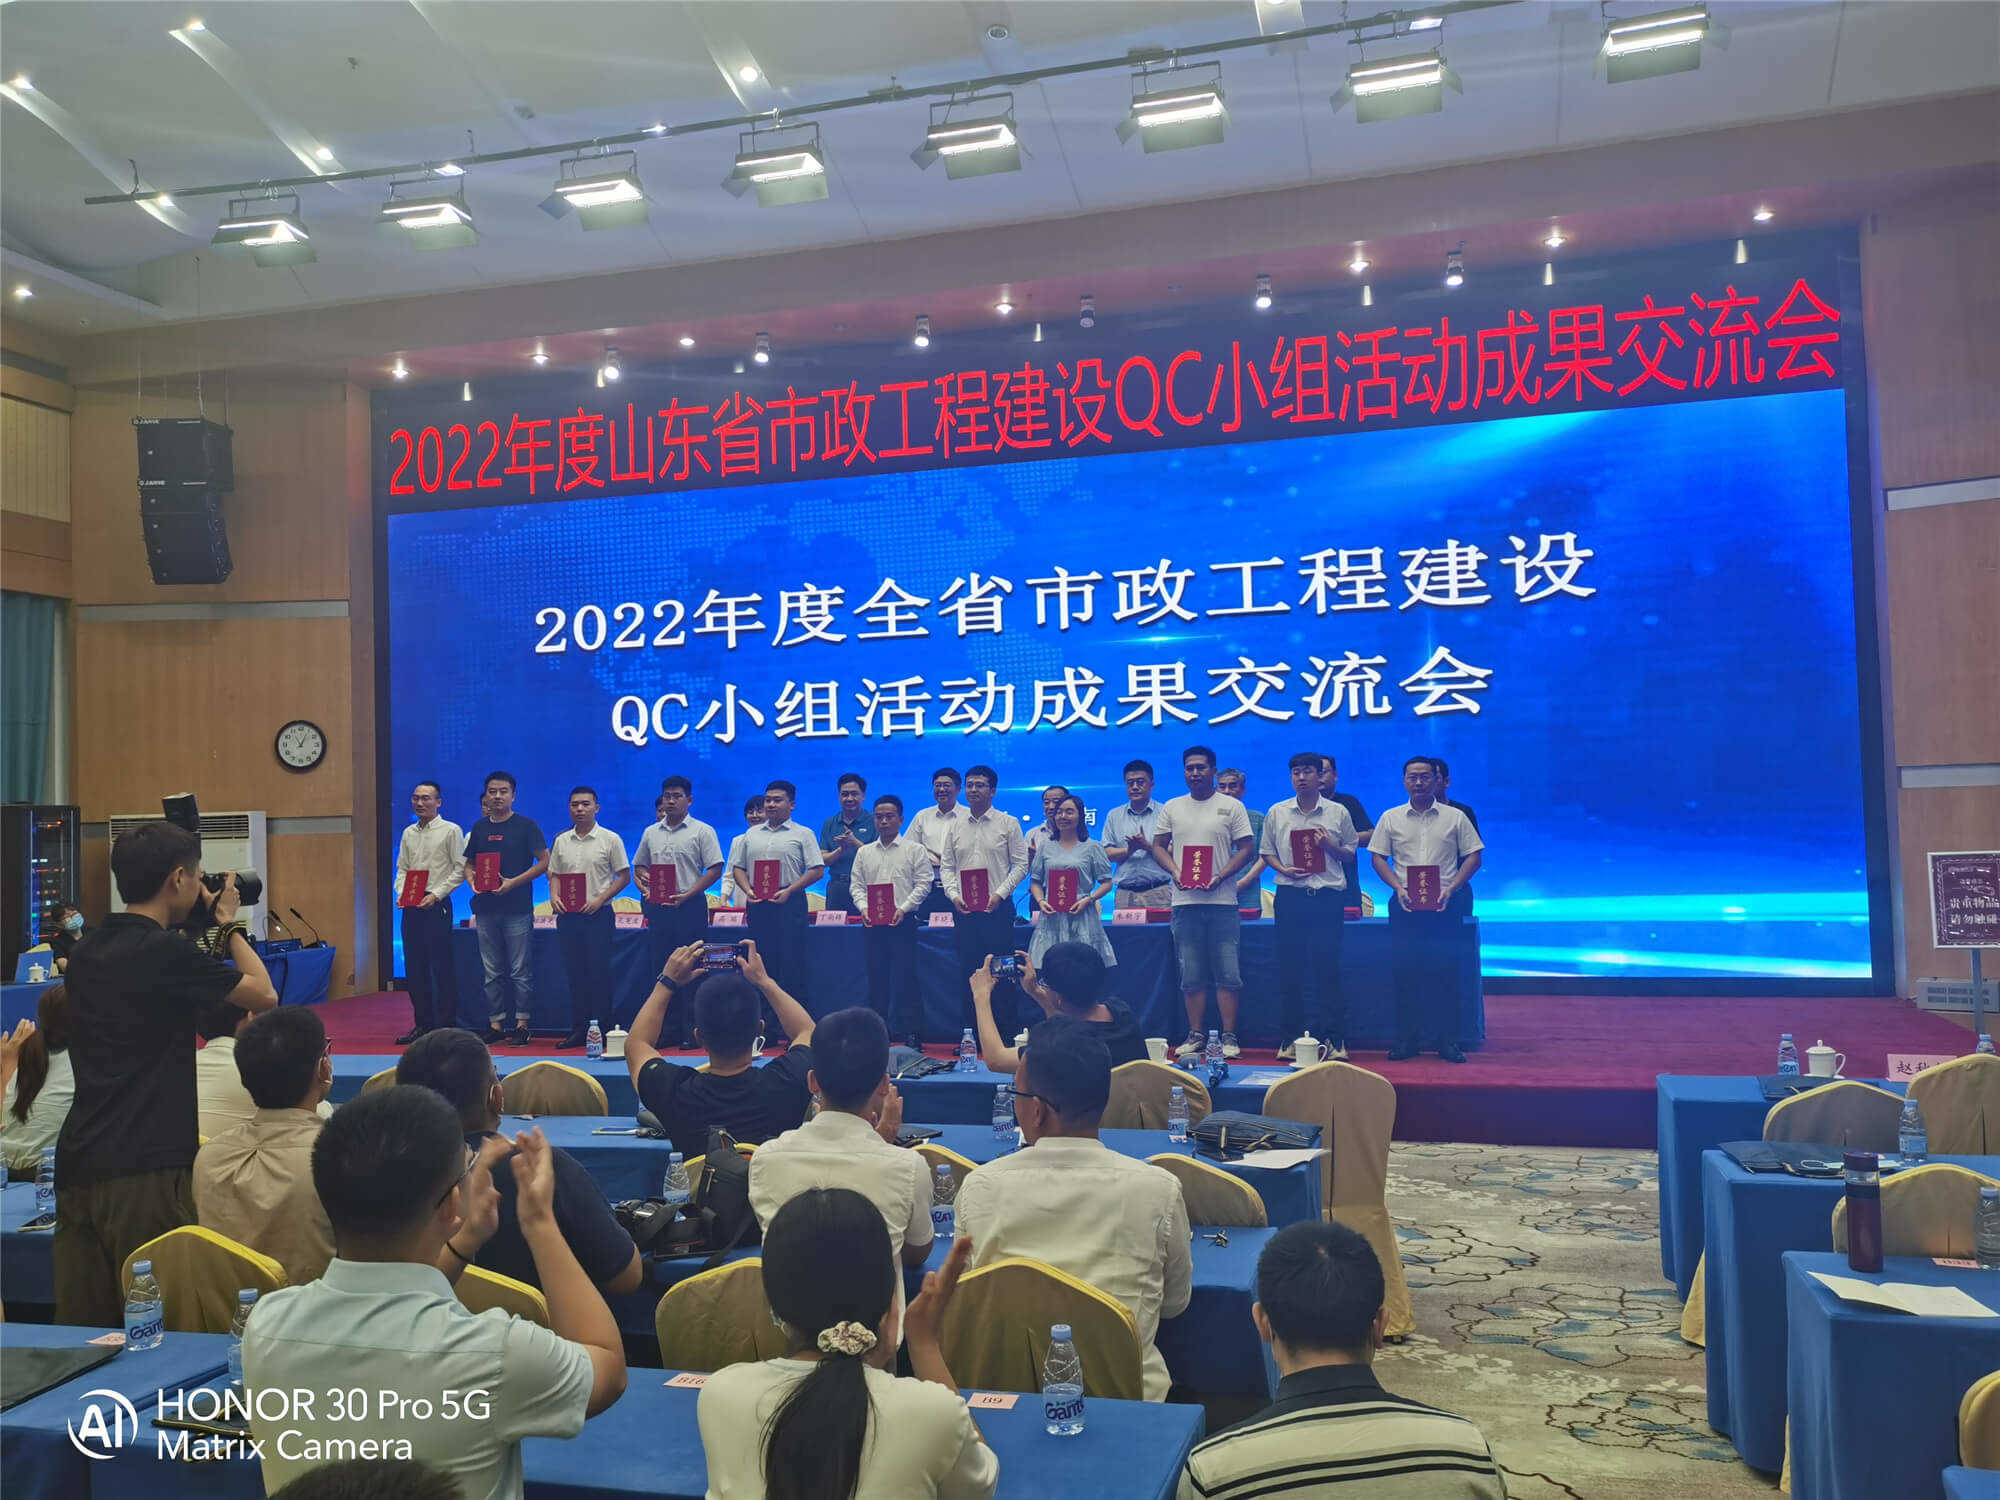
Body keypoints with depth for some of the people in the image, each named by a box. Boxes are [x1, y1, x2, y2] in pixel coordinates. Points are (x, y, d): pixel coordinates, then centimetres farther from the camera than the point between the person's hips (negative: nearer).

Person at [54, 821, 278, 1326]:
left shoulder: (86, 953, 10)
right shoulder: (167, 952, -14)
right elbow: (263, 995, -3)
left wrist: (200, 924, 24)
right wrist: (229, 924, 10)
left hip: (77, 1165, 8)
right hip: (144, 1169, -8)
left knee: (80, 1325, 11)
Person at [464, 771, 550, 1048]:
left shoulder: (525, 826, -2)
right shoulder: (479, 827, 12)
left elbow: (544, 861, -5)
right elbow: (469, 864, 20)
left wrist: (513, 882, -14)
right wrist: (473, 881, -2)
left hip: (517, 908, -5)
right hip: (486, 908, 5)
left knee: (519, 971, -2)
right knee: (492, 972, 8)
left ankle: (521, 1024, 4)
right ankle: (495, 1024, 15)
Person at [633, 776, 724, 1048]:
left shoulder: (702, 831, -1)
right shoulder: (651, 833, 14)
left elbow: (715, 869, -6)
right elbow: (639, 865, 23)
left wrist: (687, 895, -14)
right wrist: (645, 886, 1)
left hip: (690, 906, -5)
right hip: (658, 907, 5)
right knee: (660, 966, 5)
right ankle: (669, 1029, 12)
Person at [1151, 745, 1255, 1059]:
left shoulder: (1231, 806, 4)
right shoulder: (1172, 808, 12)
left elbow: (1245, 849, 1)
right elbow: (1159, 846, 14)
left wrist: (1220, 876, -13)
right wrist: (1175, 872, -4)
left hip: (1222, 901, -2)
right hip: (1185, 902, 2)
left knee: (1228, 974, -4)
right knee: (1191, 975, 5)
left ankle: (1229, 1037, 3)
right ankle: (1195, 1036, 13)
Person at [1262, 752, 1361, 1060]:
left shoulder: (1338, 813, 7)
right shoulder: (1277, 813, 9)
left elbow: (1350, 854, 11)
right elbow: (1267, 853, 14)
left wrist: (1330, 845, -8)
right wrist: (1284, 869, -5)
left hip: (1328, 897, -1)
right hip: (1290, 896, 1)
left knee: (1328, 968, -2)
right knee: (1289, 969, 3)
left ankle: (1334, 1039, 5)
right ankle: (1288, 1039, 10)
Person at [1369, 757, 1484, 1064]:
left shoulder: (1455, 817, 6)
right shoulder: (1391, 818, 9)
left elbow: (1473, 857, 5)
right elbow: (1378, 857, 8)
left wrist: (1450, 888, -8)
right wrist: (1399, 888, -7)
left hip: (1445, 904, -1)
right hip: (1405, 904, 1)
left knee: (1445, 970, -2)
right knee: (1404, 969, -1)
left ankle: (1447, 1040, 5)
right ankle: (1406, 1039, 7)